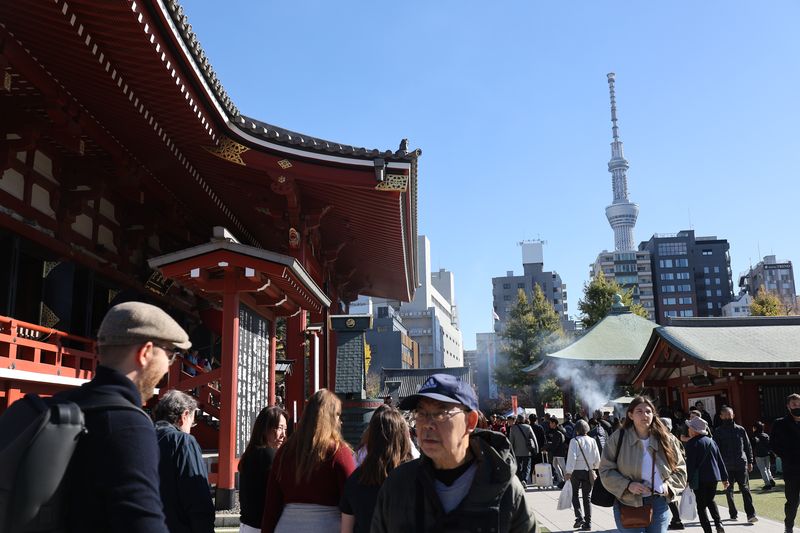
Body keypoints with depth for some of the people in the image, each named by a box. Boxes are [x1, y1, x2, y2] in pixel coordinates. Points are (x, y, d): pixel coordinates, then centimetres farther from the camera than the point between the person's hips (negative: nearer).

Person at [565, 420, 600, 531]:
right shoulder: (592, 441, -1)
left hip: (576, 471, -3)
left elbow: (572, 457, -18)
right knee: (587, 497, 10)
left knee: (575, 494, 15)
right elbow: (597, 459, 3)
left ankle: (579, 517, 0)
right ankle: (587, 523, 10)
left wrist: (568, 472, -13)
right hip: (588, 472, 3)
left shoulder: (575, 441, -12)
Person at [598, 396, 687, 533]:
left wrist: (669, 485, -4)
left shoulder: (666, 439, 3)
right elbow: (606, 471, -5)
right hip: (628, 505, -3)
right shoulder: (617, 438, -5)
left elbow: (680, 469, 13)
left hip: (659, 503, 3)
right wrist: (627, 485, -18)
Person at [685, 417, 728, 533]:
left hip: (700, 479, -6)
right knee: (710, 501, 23)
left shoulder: (691, 443, -10)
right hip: (713, 476, 6)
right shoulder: (711, 441, 9)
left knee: (701, 506, 3)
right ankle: (718, 523, 6)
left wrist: (688, 480, -10)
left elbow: (690, 464, -14)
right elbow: (720, 461, 13)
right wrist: (724, 478, 18)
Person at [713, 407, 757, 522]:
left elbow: (748, 446, 10)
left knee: (745, 489, -6)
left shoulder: (740, 430, 6)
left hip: (741, 464, 0)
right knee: (729, 490, 7)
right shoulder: (718, 432, 2)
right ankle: (733, 513, 18)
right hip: (727, 466, 0)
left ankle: (751, 514, -8)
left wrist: (750, 461, 6)